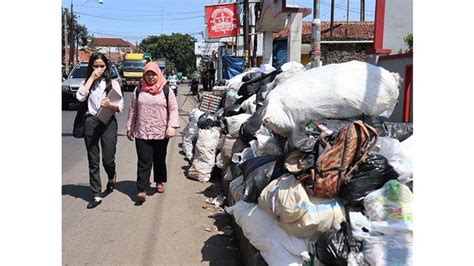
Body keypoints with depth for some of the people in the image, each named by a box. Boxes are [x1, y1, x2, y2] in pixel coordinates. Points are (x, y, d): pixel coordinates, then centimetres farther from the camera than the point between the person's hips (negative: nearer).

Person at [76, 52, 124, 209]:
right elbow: (80, 97, -11)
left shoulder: (113, 83, 5)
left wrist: (110, 105, -22)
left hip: (108, 122, -1)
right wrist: (92, 78, -8)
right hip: (91, 122, 2)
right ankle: (96, 195, 13)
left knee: (108, 159, -3)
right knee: (93, 161, 4)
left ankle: (112, 177, 33)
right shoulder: (87, 82, 10)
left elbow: (120, 107, 0)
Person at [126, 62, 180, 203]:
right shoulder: (138, 90, 7)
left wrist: (172, 126, -13)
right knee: (144, 161, -5)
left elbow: (173, 109, -2)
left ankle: (159, 182, 34)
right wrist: (130, 128, 10)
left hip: (161, 133, 0)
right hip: (142, 133, 0)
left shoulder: (166, 90, 1)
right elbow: (133, 110, 11)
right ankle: (141, 190, -4)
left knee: (160, 160, 13)